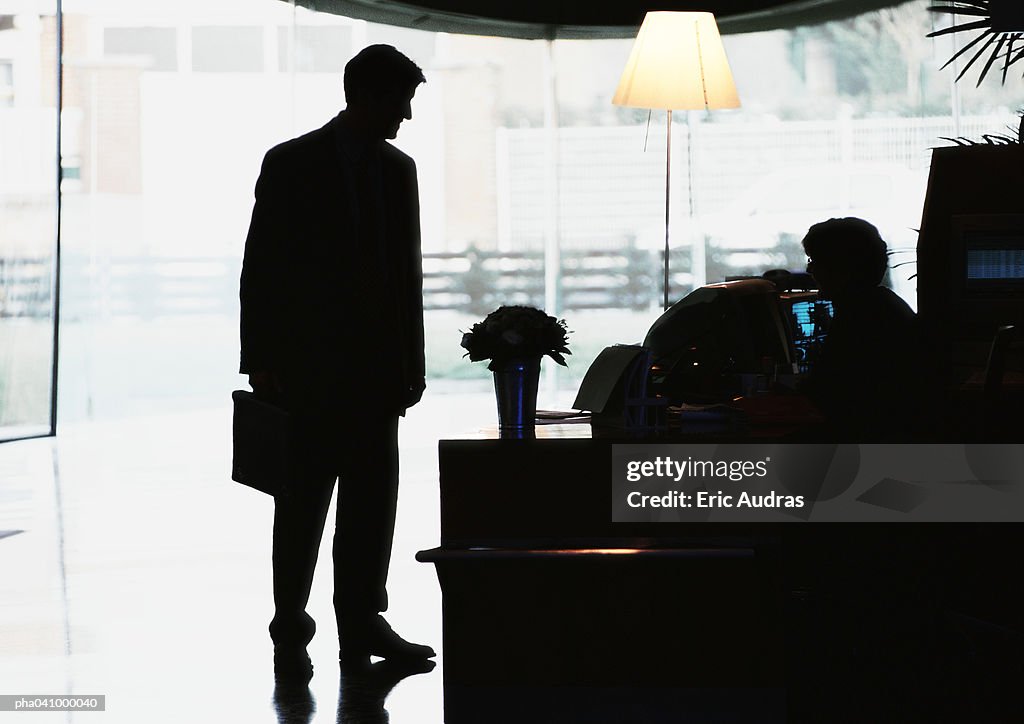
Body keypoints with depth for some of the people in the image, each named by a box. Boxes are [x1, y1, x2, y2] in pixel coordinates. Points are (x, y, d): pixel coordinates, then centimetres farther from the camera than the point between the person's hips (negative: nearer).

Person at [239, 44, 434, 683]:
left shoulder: (399, 169, 10)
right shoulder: (291, 165, -5)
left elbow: (407, 270, 13)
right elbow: (261, 266, -6)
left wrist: (411, 361, 9)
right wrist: (260, 361, -10)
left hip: (376, 367, 5)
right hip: (309, 367, -5)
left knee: (374, 495, 6)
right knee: (303, 500, -1)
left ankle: (363, 623, 14)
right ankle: (291, 633, 6)